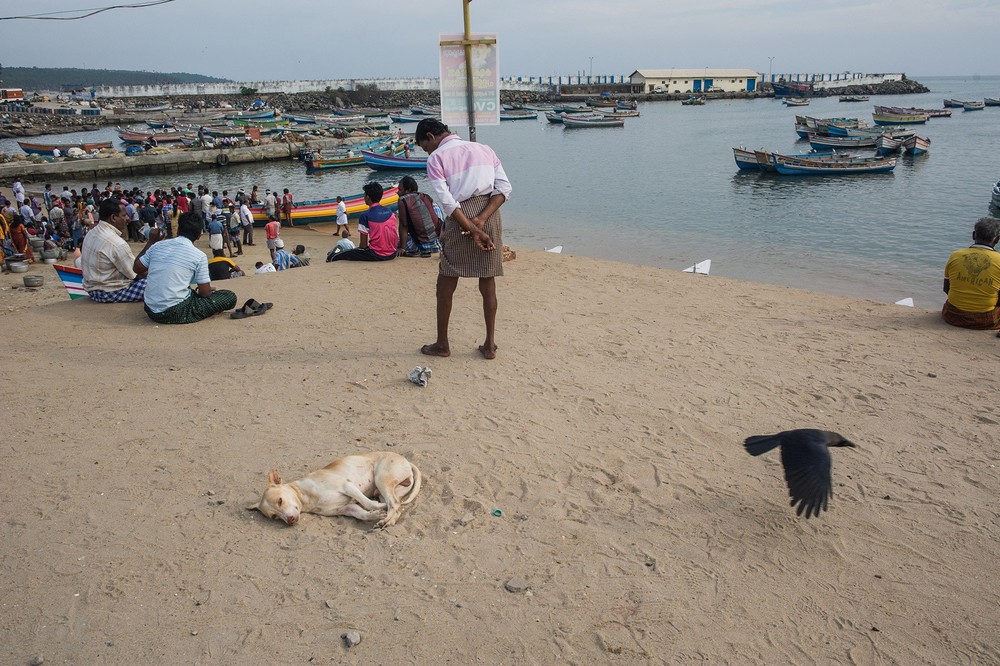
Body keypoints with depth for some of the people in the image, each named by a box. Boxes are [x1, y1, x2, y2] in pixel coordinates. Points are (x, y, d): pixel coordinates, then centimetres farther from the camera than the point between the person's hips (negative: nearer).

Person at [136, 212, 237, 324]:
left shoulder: (158, 245, 3)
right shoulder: (199, 256, -10)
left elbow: (137, 268, 16)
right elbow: (205, 293, -8)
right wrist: (210, 289, 16)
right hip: (176, 314, -6)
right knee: (230, 297, -2)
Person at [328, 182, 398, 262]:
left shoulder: (365, 216, -8)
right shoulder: (390, 212, 8)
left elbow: (363, 245, -5)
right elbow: (396, 237, 11)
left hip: (377, 255, -6)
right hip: (392, 254, 6)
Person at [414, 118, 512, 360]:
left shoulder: (436, 159, 0)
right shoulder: (485, 150, 15)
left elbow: (448, 202, -12)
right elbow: (504, 188, 2)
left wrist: (472, 230, -14)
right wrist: (481, 220, -9)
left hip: (460, 218, -4)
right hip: (489, 214, 5)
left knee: (446, 283, 9)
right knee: (488, 281, 11)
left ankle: (442, 344, 18)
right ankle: (490, 344, 15)